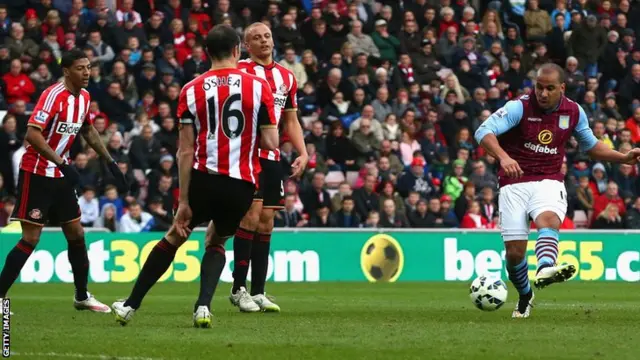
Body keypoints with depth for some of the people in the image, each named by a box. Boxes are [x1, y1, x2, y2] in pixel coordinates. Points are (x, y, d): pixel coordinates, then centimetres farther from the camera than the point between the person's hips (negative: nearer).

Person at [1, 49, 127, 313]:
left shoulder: (84, 97, 5)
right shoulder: (53, 95, -20)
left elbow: (88, 130, 24)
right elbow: (32, 134, -28)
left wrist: (110, 161, 23)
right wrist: (62, 163, -33)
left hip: (60, 175, 8)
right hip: (36, 174, -8)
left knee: (76, 235, 11)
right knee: (31, 238, -10)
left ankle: (82, 296, 24)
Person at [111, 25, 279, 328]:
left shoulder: (192, 90, 1)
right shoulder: (258, 87, -1)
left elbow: (186, 151, -2)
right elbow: (271, 143, -2)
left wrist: (183, 201, 0)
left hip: (204, 179, 0)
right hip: (242, 185, 0)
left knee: (174, 237, 19)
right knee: (216, 243, 23)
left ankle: (130, 306, 21)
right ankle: (203, 307, 2)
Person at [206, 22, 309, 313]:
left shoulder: (286, 76, 16)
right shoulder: (240, 72, -3)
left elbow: (291, 120, 22)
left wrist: (302, 153, 9)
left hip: (273, 158, 6)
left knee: (266, 224, 6)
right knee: (251, 217, -13)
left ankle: (258, 292, 10)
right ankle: (239, 289, -6)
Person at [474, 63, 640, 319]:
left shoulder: (574, 112, 4)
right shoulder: (519, 107, -10)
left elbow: (591, 146, 22)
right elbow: (484, 132, -23)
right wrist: (503, 157, -41)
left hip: (549, 182, 1)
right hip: (515, 184, -1)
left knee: (549, 219, -33)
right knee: (514, 252, -4)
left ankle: (545, 269, -60)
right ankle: (525, 297, 26)